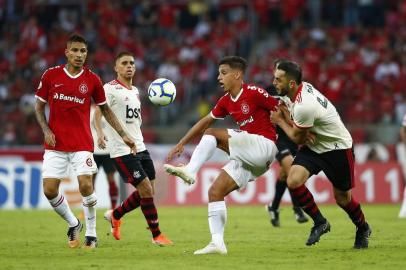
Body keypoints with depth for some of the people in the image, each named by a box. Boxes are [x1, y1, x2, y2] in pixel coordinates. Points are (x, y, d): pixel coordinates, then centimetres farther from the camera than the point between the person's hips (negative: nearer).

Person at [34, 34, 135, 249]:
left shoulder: (92, 80, 0)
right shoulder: (51, 75, 0)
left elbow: (105, 109, 11)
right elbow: (39, 106, 10)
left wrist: (122, 135, 7)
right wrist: (46, 130, -4)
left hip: (82, 144, -1)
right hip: (55, 143, 1)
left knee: (85, 185, -15)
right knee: (49, 190, -6)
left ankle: (91, 233, 3)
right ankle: (73, 224, 21)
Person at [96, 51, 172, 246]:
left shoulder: (135, 91, 15)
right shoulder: (110, 89, -9)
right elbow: (98, 112, -21)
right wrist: (100, 133, -37)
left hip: (140, 148, 8)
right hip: (122, 150, -8)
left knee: (147, 192, 8)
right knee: (146, 189, -11)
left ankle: (115, 215, 30)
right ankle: (156, 235, 0)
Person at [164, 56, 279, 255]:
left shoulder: (254, 93, -10)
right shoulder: (226, 101, 14)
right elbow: (206, 121, 22)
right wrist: (181, 144, 21)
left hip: (264, 146, -8)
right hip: (248, 159, 8)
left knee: (212, 134, -16)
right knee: (215, 192, 0)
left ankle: (190, 171, -20)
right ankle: (217, 243, -2)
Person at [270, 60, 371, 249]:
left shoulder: (303, 106, -33)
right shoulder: (302, 87, -8)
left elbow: (297, 138, -17)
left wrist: (280, 121, -2)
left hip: (337, 148, -8)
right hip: (314, 146, 8)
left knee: (343, 198, 7)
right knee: (293, 181, -15)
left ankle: (363, 228, 36)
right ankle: (319, 222, 2)